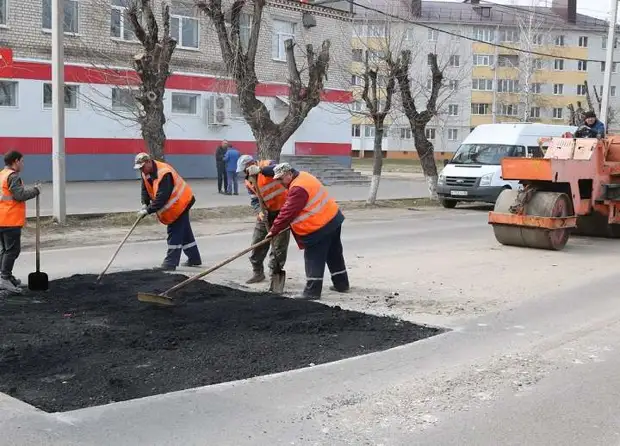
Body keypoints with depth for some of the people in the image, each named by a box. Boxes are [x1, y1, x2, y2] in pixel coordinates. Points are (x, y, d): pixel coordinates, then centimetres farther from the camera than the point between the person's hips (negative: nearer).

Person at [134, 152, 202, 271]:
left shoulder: (164, 173, -31)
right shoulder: (146, 172, -1)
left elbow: (162, 197, -34)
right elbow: (145, 189, 7)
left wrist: (148, 210, -32)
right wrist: (145, 204, -10)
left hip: (180, 203, -10)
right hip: (173, 205, 10)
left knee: (175, 232, -11)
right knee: (184, 231, 16)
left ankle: (170, 262, -11)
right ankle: (194, 258, 26)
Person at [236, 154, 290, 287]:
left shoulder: (267, 165, -13)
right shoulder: (248, 182, 4)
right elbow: (254, 200, 0)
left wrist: (260, 169, -48)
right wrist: (259, 212, -21)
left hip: (281, 210, -6)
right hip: (265, 213, 7)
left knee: (279, 246, -5)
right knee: (257, 243, 9)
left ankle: (275, 275, 3)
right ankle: (258, 272, 24)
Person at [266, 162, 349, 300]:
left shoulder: (298, 189, -22)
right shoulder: (303, 176, 11)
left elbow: (287, 213, -23)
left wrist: (273, 231, -15)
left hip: (319, 228, -11)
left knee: (314, 260, -4)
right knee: (334, 255, 20)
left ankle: (312, 292, -1)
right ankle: (341, 284, 32)